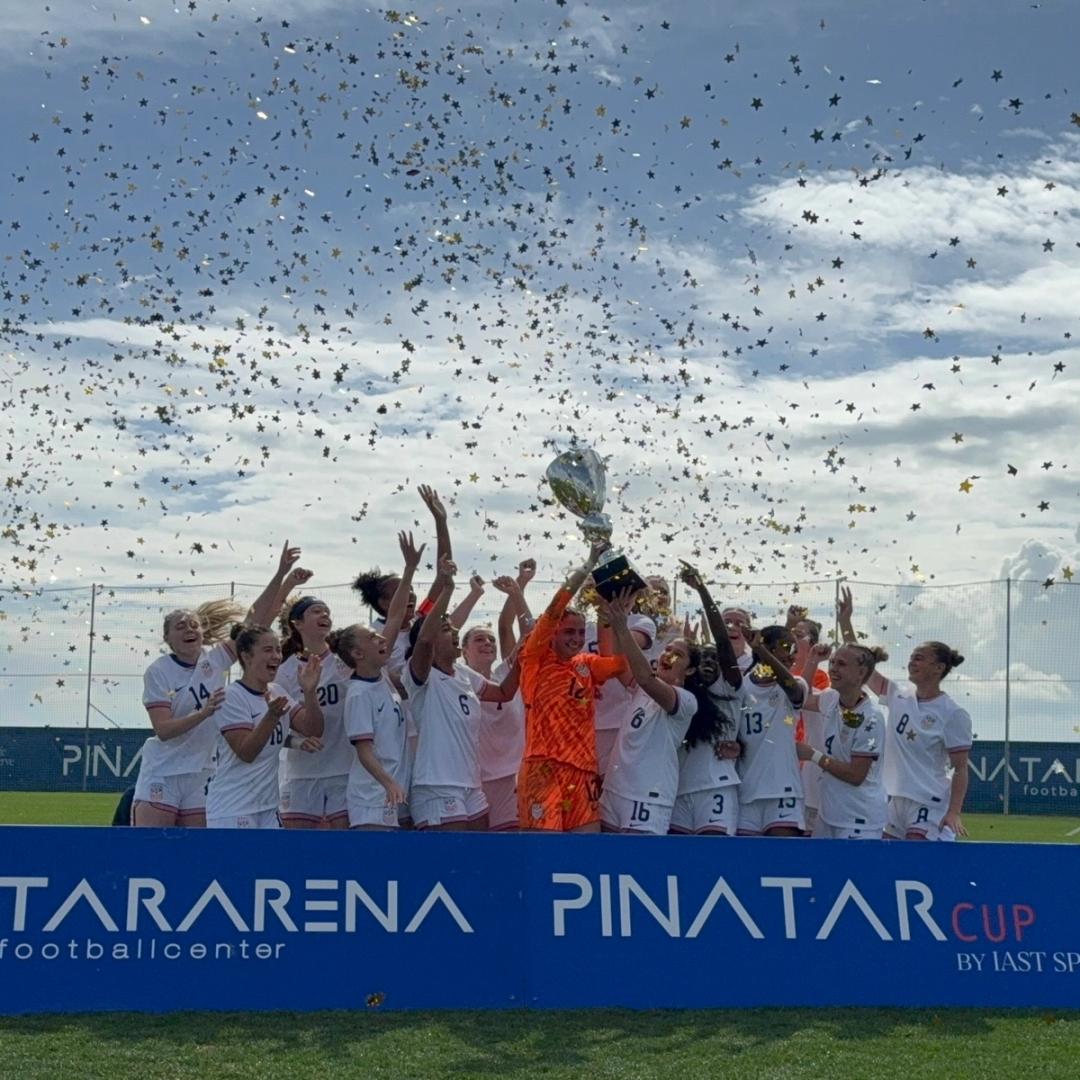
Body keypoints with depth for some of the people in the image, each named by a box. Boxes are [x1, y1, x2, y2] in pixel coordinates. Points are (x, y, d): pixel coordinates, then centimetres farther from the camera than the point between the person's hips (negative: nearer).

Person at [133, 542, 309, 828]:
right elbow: (163, 730, -16)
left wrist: (281, 575, -14)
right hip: (162, 774, -4)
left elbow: (255, 619, -5)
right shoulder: (158, 672, -8)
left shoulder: (216, 658, 1)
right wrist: (205, 712, -30)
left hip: (201, 776, 4)